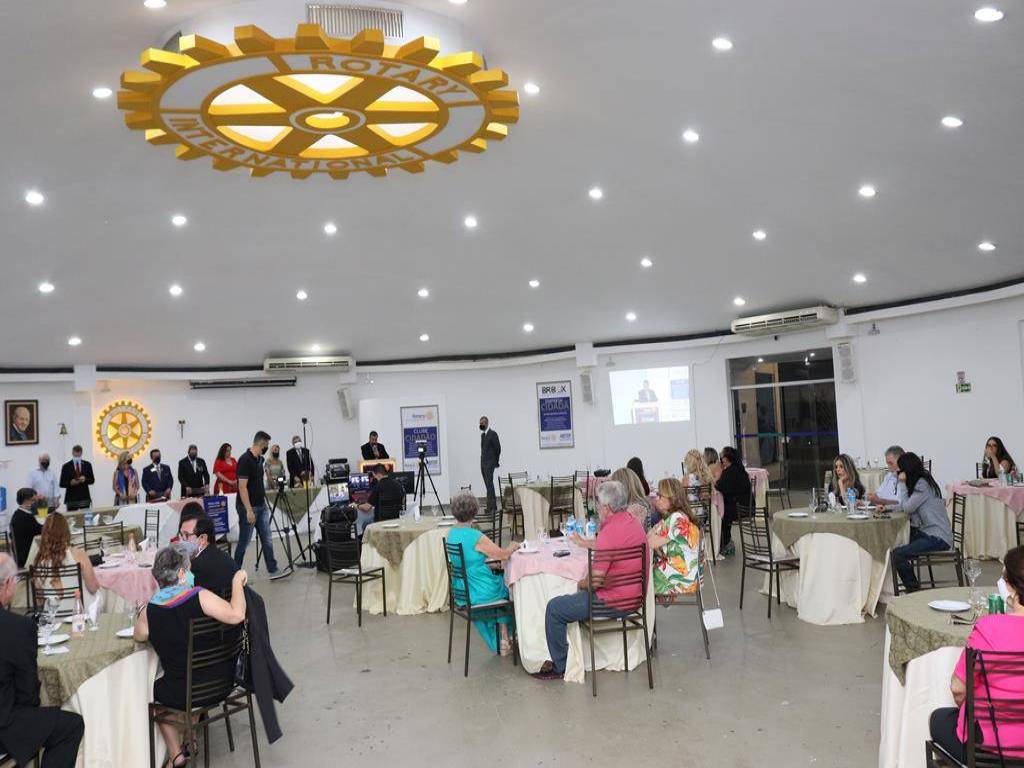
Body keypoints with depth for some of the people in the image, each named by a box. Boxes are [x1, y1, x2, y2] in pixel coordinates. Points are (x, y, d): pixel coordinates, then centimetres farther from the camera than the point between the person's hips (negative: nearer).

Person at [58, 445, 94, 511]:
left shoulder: (87, 464, 9)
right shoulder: (66, 466, 3)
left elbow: (92, 480, 8)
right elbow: (62, 484, 3)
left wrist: (85, 479, -12)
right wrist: (70, 483, -16)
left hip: (85, 498, 1)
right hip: (71, 499, -1)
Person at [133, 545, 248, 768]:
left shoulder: (148, 613, -11)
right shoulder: (200, 597, -19)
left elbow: (139, 637, 10)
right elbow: (236, 615, -26)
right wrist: (237, 581, -14)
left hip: (183, 695, -1)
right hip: (221, 683, 1)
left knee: (154, 690, 32)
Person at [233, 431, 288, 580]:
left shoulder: (259, 459, 9)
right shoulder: (245, 460, -20)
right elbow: (242, 487, -22)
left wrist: (265, 502, 20)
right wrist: (249, 510, -24)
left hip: (261, 506, 9)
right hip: (248, 508, -9)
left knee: (267, 540, 6)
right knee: (244, 542, 3)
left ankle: (273, 570, 7)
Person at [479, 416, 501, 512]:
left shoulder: (493, 434, -7)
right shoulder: (482, 435, 17)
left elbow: (498, 448, -9)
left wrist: (496, 461, -4)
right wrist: (482, 460, 13)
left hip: (490, 463, -8)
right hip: (483, 463, 8)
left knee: (489, 484, -13)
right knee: (488, 485, 9)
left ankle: (490, 506, -15)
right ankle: (493, 505, 14)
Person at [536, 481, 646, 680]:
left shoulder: (610, 531, -25)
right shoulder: (632, 521, 5)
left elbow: (596, 580, -22)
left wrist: (581, 584, -2)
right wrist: (584, 542, 35)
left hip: (612, 600, -10)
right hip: (634, 595, 10)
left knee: (554, 608, 0)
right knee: (579, 595, 31)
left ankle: (559, 667, 10)